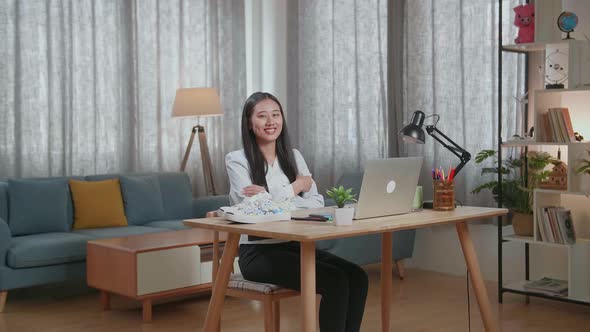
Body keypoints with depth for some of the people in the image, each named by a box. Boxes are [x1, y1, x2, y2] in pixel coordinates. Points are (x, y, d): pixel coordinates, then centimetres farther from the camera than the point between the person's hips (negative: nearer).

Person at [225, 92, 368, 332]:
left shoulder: (294, 156, 12)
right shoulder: (237, 160, -2)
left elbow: (317, 204, 0)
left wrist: (273, 198, -14)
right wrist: (295, 187, -5)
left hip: (295, 245, 5)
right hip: (258, 252, -5)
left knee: (357, 277, -18)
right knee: (336, 281, -25)